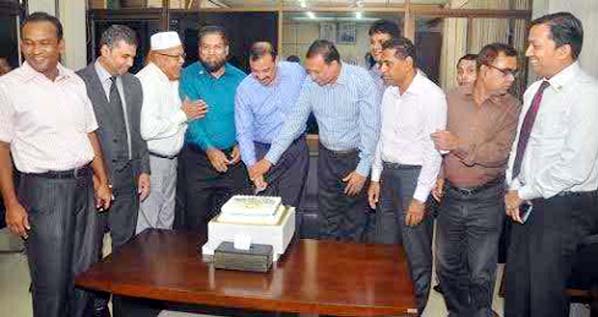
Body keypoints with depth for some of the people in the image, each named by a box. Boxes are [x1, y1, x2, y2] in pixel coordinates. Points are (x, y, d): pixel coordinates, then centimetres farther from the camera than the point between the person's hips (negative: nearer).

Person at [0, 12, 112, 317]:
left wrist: (102, 181, 7)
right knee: (52, 279, 4)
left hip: (85, 184, 5)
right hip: (44, 188, -4)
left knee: (86, 271, 14)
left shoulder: (75, 81, 8)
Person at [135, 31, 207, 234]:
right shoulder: (146, 82, -19)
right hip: (151, 162, -9)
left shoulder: (172, 80, 11)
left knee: (166, 222, 19)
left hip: (169, 159, 9)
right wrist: (183, 115, -18)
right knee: (147, 226, 0)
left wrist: (190, 114, 1)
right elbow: (147, 130, -27)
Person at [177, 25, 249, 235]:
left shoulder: (240, 79, 7)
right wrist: (209, 148, -21)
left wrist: (241, 145, -11)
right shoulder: (188, 76, 0)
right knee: (195, 215, 7)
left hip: (233, 157, 2)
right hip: (197, 157, -1)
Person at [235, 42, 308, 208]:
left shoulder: (296, 71, -7)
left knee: (290, 205, 7)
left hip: (297, 150, 1)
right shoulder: (244, 89, -11)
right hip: (264, 152, -1)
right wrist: (252, 166, -23)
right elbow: (244, 133, -13)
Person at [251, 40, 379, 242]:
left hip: (355, 157, -4)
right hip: (327, 156, 4)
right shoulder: (311, 83, -7)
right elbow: (294, 121, -5)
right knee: (328, 217, 15)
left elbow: (370, 128, -17)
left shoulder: (361, 80, -19)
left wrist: (363, 169, -17)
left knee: (354, 218, 10)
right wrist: (269, 159, -10)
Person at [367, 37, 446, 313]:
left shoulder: (431, 96, -14)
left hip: (414, 175, -7)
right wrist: (375, 178, 13)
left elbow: (434, 151, -15)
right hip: (388, 172, 7)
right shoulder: (389, 93, 8)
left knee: (416, 251, 5)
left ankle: (416, 306, 26)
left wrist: (420, 198, -16)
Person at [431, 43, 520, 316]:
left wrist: (458, 145, -19)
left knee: (481, 273, 8)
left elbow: (500, 153, -16)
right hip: (450, 194, 2)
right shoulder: (451, 98, -1)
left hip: (486, 200, -2)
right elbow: (437, 141, 6)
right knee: (446, 264, 16)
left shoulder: (511, 108, -6)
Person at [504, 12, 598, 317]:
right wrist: (513, 187, 2)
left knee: (545, 292, 4)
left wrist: (524, 193, -14)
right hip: (527, 201, 8)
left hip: (563, 208, -7)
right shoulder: (534, 90, 7)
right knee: (516, 281, 18)